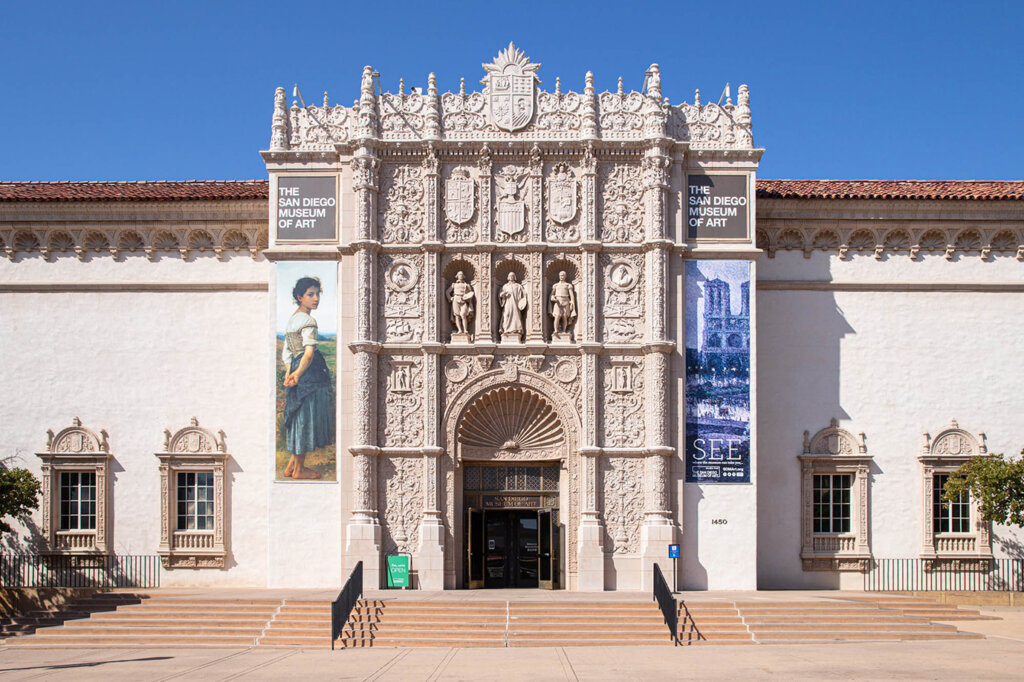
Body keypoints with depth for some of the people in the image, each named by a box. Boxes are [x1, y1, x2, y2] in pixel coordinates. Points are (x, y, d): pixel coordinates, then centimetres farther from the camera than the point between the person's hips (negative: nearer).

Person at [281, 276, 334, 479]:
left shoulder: (292, 319, 16)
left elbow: (286, 352, 17)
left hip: (298, 371, 9)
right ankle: (299, 469, 6)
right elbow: (309, 353, -21)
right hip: (310, 374, -9)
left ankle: (292, 466, 20)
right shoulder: (308, 320, -13)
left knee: (301, 418, 15)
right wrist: (298, 374, -13)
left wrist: (290, 373, 9)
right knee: (307, 418, -2)